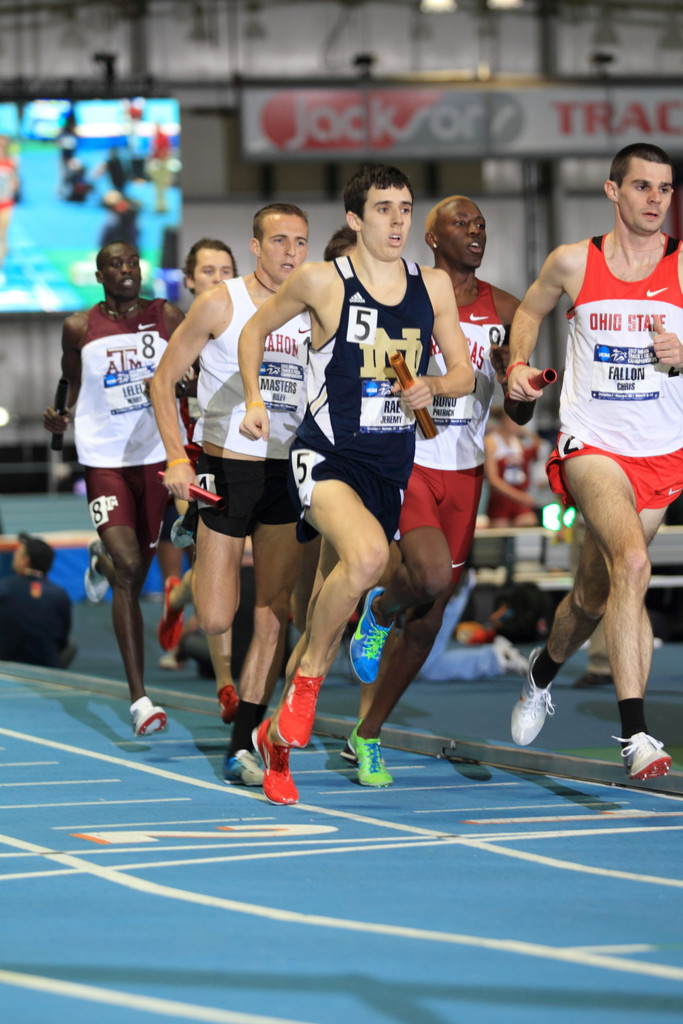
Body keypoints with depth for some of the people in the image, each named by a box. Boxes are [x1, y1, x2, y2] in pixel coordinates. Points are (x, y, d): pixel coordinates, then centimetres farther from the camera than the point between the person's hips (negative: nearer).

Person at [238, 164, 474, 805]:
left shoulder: (433, 286, 5)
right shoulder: (322, 282, -7)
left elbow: (463, 373, 11)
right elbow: (256, 329, 9)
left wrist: (432, 386, -10)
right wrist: (253, 400, -4)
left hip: (389, 465, 5)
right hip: (326, 455, -5)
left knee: (329, 615, 10)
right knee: (368, 554, -34)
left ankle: (277, 735, 27)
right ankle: (306, 680, -12)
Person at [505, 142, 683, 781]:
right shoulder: (573, 263, -1)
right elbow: (530, 310, 20)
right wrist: (518, 364, 4)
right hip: (590, 444, -3)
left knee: (595, 594, 14)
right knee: (631, 562, -28)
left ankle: (543, 672, 49)